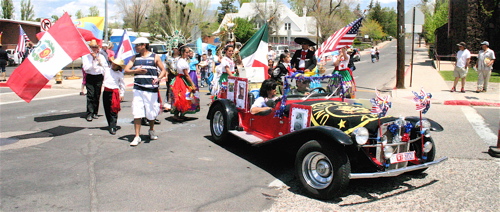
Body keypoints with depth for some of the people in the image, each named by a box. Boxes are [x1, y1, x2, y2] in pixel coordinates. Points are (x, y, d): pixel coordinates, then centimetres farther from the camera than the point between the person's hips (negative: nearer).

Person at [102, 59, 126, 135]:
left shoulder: (120, 74, 2)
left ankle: (113, 127, -8)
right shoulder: (107, 70, 10)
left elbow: (122, 85, 5)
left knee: (113, 111, -7)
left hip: (114, 92, -4)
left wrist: (121, 94, 0)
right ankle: (110, 125, 22)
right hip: (106, 91, 4)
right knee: (107, 110, 9)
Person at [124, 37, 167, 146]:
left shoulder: (155, 57, 3)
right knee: (137, 113, -6)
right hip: (138, 89, 2)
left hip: (151, 89, -2)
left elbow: (163, 70, 2)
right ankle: (137, 136, 1)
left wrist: (158, 78, -18)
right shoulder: (135, 58, 11)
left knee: (151, 112, 10)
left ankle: (151, 130, 37)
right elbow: (126, 70, 5)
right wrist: (136, 71, -15)